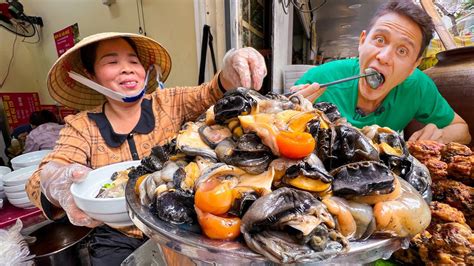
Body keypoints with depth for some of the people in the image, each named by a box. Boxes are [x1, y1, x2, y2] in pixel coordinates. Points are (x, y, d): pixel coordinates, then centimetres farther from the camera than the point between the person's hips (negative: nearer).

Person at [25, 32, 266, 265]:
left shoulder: (167, 103, -3)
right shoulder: (82, 127, -3)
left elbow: (212, 95, -12)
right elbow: (40, 179, -11)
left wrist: (231, 72, -34)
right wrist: (55, 182, -36)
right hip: (119, 237, 1)